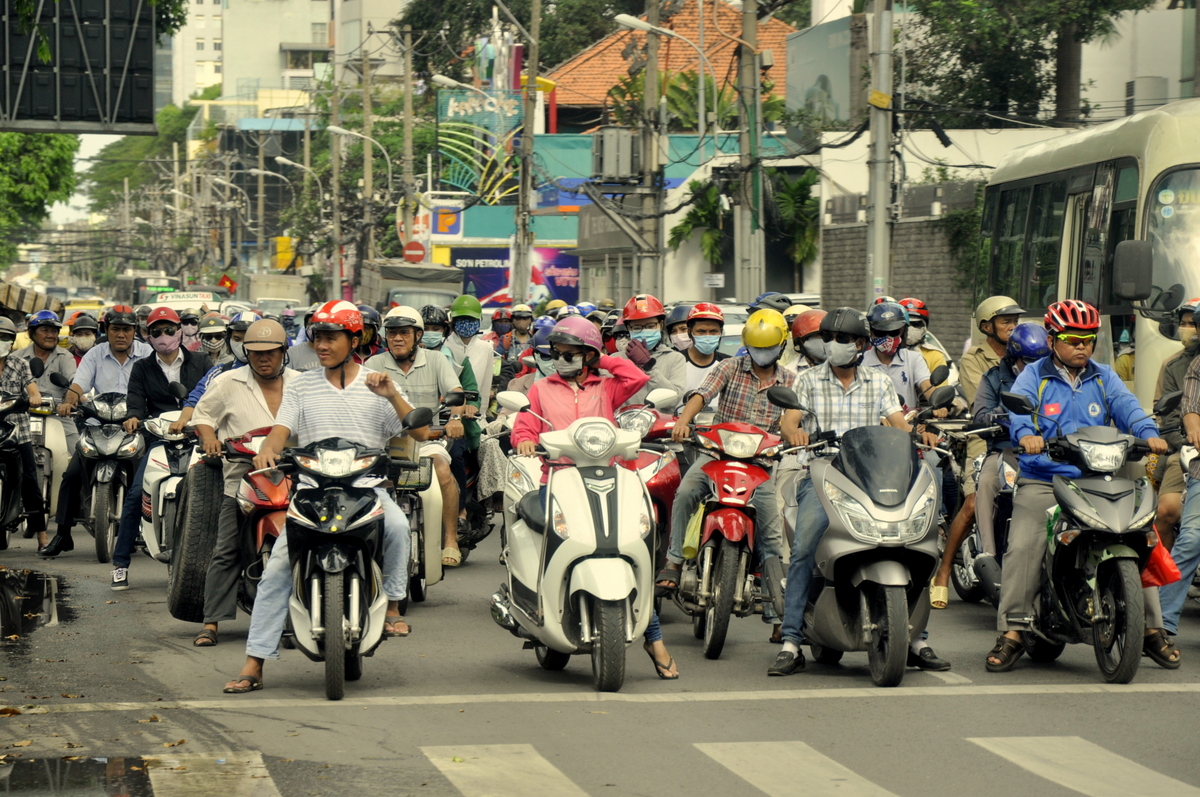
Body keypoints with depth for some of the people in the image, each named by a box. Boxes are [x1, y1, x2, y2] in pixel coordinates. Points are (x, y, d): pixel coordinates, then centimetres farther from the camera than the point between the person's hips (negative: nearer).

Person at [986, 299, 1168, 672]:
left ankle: (1151, 628, 5)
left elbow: (1127, 406, -1)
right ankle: (1012, 632, -13)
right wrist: (1026, 434, -35)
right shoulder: (1034, 376, 7)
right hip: (1043, 482, -2)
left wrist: (1149, 433, -22)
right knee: (1023, 547, -19)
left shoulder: (1104, 378, 16)